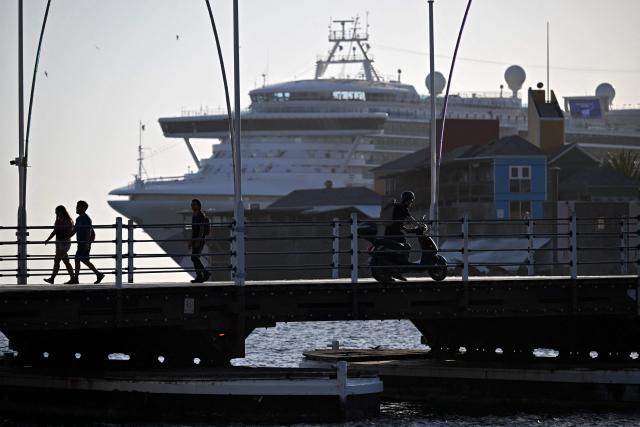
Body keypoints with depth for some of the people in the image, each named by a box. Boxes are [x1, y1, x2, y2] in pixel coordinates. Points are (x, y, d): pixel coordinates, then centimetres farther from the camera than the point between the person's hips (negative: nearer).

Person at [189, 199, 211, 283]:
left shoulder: (201, 215, -12)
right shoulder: (194, 216, 17)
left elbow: (202, 229, -18)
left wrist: (198, 241, -24)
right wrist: (191, 241, 20)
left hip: (200, 240, -10)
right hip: (195, 240, 10)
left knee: (194, 258, -13)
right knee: (195, 258, 6)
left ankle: (205, 273, -5)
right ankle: (199, 277, 7)